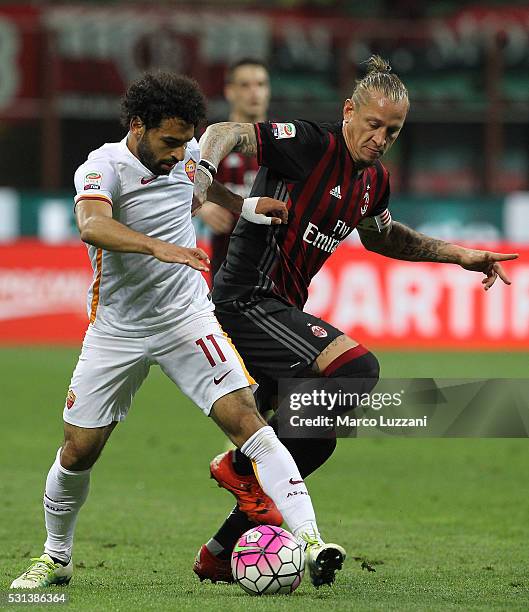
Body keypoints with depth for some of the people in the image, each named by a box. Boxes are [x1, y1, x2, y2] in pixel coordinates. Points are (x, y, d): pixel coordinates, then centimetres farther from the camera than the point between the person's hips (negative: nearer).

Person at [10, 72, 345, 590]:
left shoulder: (185, 154, -1)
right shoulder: (103, 167, -18)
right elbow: (92, 226, -42)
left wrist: (245, 208, 15)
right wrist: (159, 247, -56)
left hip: (186, 318, 2)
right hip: (116, 332, -2)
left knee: (245, 418, -17)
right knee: (77, 452, 3)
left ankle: (308, 540, -24)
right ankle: (56, 558, 29)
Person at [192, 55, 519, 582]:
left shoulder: (373, 180, 13)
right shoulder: (309, 144, -14)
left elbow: (382, 236, 34)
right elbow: (225, 133, -20)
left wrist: (458, 255, 28)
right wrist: (200, 178, -40)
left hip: (279, 311, 10)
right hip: (248, 299, -10)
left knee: (313, 439, 11)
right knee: (357, 367, -25)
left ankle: (221, 555, 20)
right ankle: (241, 463, -15)